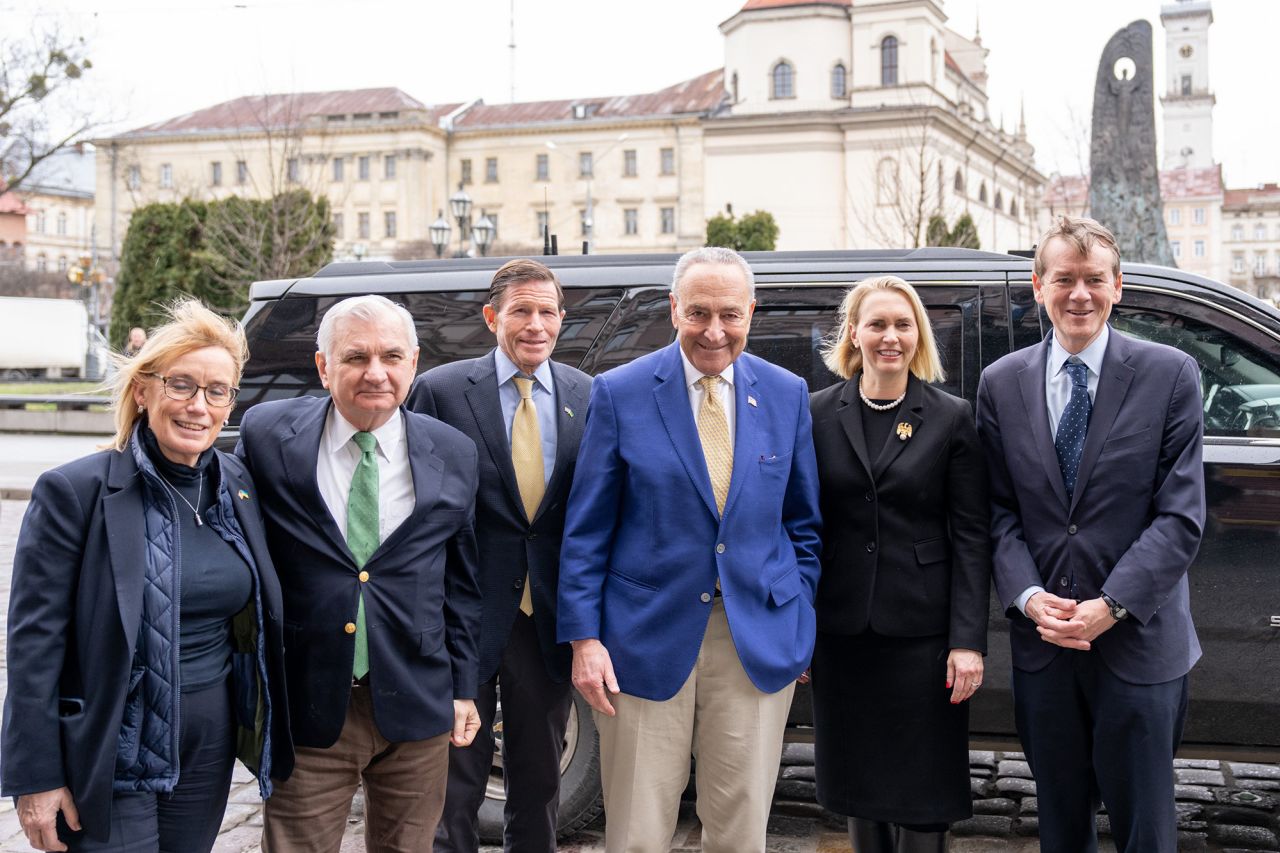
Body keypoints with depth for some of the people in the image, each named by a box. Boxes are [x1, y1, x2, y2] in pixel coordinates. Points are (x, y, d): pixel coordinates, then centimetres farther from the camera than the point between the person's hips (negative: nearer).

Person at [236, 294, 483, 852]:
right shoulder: (267, 436, -5)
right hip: (305, 706, -2)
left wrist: (463, 689, 8)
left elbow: (460, 582, 8)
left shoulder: (453, 456, 1)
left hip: (416, 707, 2)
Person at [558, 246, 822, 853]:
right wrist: (584, 637, -7)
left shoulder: (787, 394, 6)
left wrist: (802, 626, 6)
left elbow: (802, 523, 12)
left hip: (759, 641, 2)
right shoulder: (620, 393, -2)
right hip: (648, 641, -2)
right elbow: (585, 530, -1)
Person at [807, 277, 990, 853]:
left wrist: (968, 640, -10)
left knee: (920, 803, 3)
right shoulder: (819, 414, 4)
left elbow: (970, 538, -2)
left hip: (922, 633, -2)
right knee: (857, 784, 12)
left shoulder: (951, 419, 0)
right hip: (841, 633, 2)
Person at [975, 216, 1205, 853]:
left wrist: (1111, 605, -17)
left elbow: (1181, 514, -9)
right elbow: (1000, 510, 3)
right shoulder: (1001, 383, 4)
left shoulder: (1170, 375, -4)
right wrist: (1028, 597, -12)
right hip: (1041, 643, 2)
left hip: (1138, 641, -2)